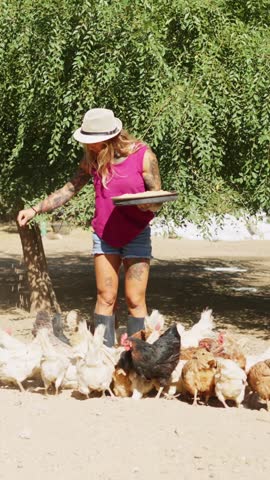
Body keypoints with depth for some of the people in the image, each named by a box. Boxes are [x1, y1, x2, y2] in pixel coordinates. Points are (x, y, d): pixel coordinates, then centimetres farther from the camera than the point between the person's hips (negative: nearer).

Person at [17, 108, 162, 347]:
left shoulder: (143, 156, -14)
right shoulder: (93, 158, -3)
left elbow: (157, 201, -8)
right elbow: (70, 190, 6)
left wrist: (148, 204, -31)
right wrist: (35, 209, 0)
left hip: (136, 235, -3)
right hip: (104, 235, 3)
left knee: (135, 300, -4)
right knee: (105, 298, 0)